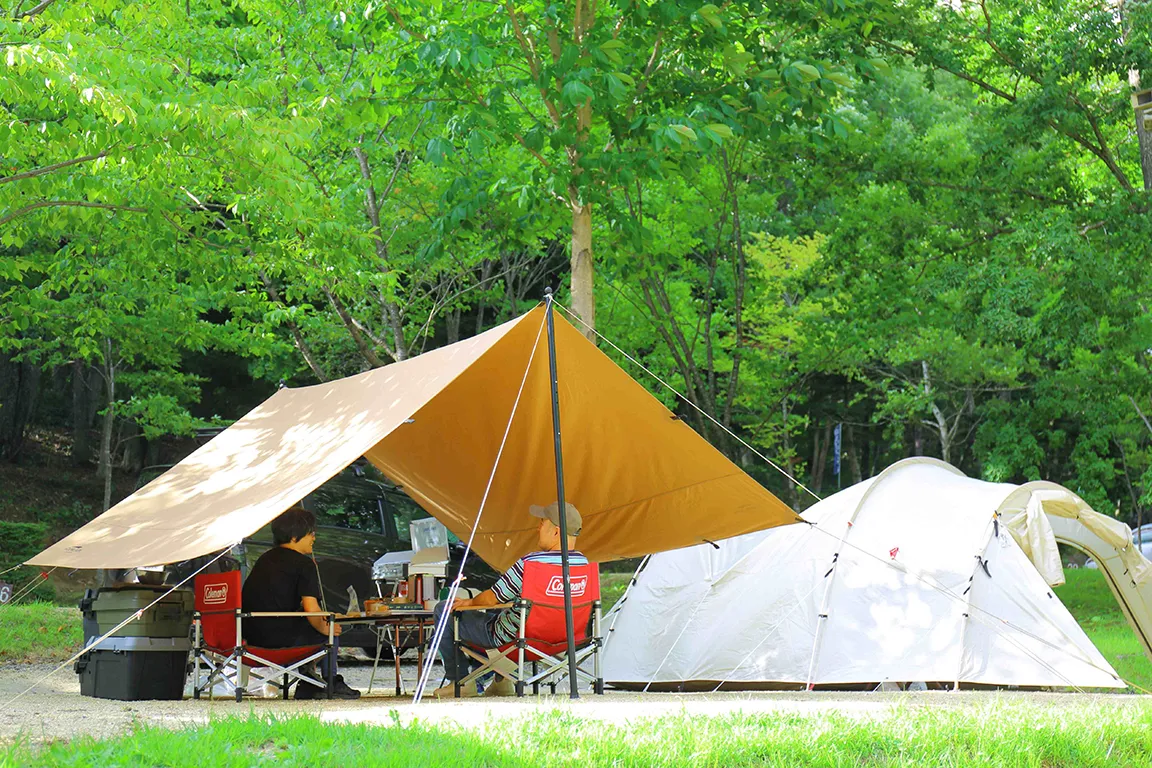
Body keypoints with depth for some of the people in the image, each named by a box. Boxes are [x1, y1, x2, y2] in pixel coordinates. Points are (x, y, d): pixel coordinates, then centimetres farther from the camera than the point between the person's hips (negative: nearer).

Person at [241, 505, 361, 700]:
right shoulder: (304, 564, -8)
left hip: (251, 635, 8)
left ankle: (308, 685, 31)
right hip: (280, 638, -8)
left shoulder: (266, 558, 17)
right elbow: (311, 609, -18)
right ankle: (330, 683, 23)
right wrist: (324, 628, 4)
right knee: (331, 630, 13)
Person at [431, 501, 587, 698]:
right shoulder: (583, 562, -7)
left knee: (443, 610, 7)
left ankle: (460, 681, 12)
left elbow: (491, 599, -18)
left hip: (509, 638, -7)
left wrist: (469, 602, 6)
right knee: (495, 611, 37)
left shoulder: (530, 562, -28)